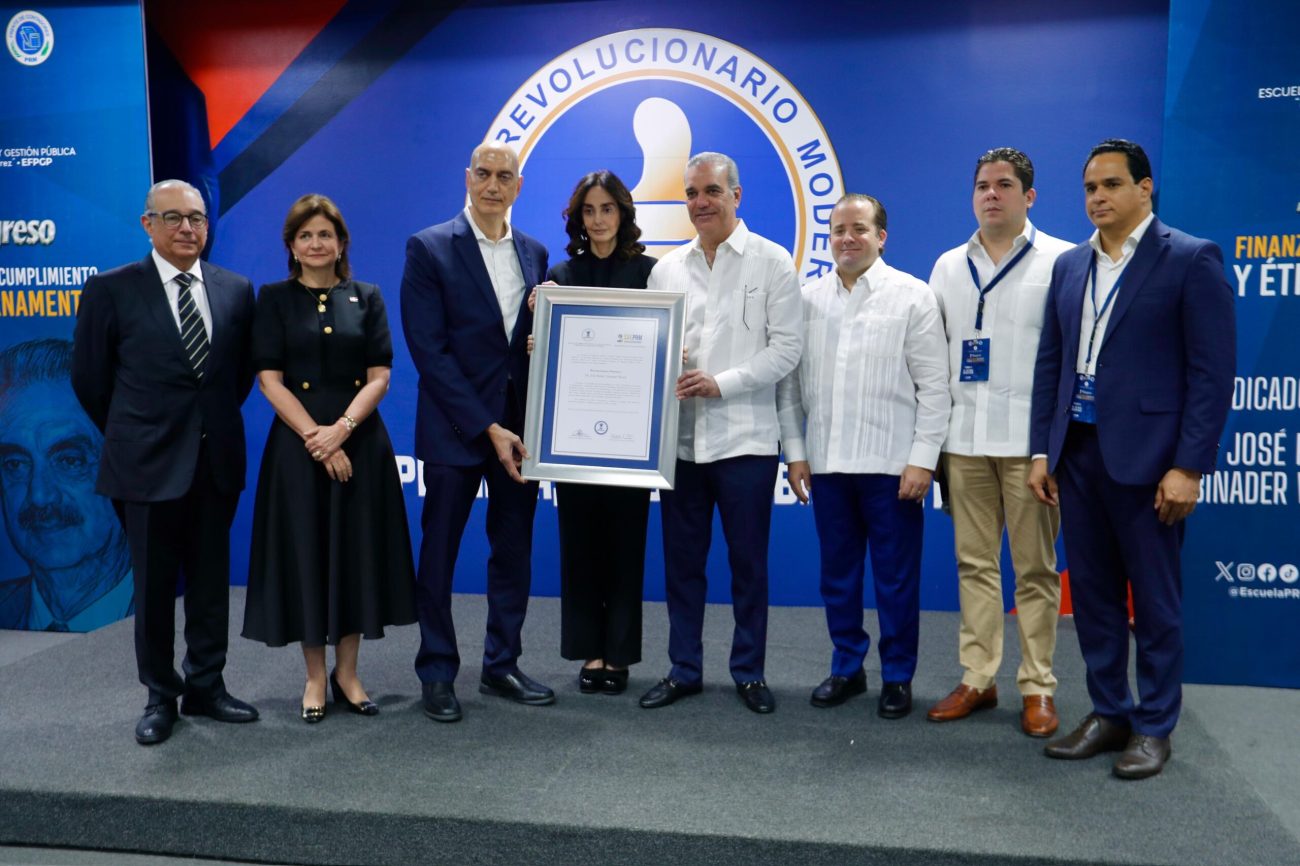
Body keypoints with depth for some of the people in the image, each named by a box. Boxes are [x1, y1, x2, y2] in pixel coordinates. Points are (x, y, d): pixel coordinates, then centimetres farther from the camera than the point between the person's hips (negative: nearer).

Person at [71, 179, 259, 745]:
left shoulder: (236, 290, 4)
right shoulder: (111, 290, -4)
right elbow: (89, 378, 2)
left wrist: (216, 422, 10)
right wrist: (130, 436, 7)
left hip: (217, 460, 3)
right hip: (150, 463, -3)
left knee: (211, 580, 11)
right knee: (154, 585, 8)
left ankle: (206, 687, 26)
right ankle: (160, 696, 24)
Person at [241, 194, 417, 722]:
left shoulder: (366, 298, 7)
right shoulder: (274, 299, 3)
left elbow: (379, 377, -1)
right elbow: (269, 380, -4)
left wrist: (341, 429, -15)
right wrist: (314, 436, -15)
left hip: (361, 442, 1)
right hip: (297, 444, -1)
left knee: (355, 554, 5)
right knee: (305, 554, 3)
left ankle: (347, 673, 19)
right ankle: (314, 677, 17)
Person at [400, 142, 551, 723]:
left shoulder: (534, 254, 10)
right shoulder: (429, 248, -5)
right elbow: (429, 350, -11)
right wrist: (489, 428, -14)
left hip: (518, 426, 5)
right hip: (456, 429, -4)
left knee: (514, 551, 11)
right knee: (439, 554, 6)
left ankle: (501, 666, 25)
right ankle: (437, 673, 20)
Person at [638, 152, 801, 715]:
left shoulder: (772, 262, 0)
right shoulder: (667, 268, 11)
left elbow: (785, 349, -6)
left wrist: (721, 383, -15)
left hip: (744, 437, -3)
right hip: (680, 436, 4)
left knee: (748, 563, 6)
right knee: (681, 561, 10)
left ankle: (749, 672, 20)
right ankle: (684, 669, 23)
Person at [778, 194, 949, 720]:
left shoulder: (912, 297, -1)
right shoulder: (808, 299, 7)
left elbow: (934, 386, -4)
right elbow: (790, 382, 9)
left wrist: (923, 459, -9)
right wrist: (795, 451, 5)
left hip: (892, 464, -3)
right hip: (826, 462, 3)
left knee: (896, 578, 5)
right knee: (837, 574, 13)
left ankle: (898, 678, 20)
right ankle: (846, 668, 27)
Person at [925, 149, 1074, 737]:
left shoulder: (1060, 260, 1)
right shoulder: (949, 266, 13)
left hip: (1031, 439, -4)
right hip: (964, 439, 4)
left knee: (1035, 567, 2)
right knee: (974, 563, 9)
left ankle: (1037, 687, 12)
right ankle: (977, 679, 18)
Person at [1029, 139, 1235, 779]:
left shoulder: (1190, 259, -5)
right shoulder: (1069, 265, 12)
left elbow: (1212, 371, -9)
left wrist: (1189, 467, -13)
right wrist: (1041, 451, 8)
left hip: (1145, 457, -5)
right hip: (1076, 453, 6)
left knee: (1154, 600, 6)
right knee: (1092, 594, 12)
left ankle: (1153, 727, 20)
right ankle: (1107, 713, 26)